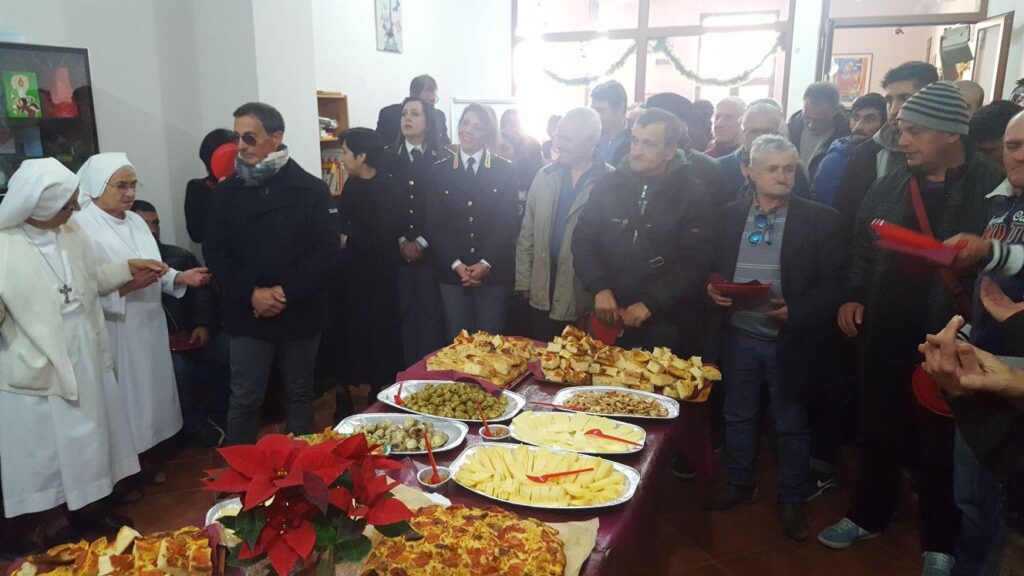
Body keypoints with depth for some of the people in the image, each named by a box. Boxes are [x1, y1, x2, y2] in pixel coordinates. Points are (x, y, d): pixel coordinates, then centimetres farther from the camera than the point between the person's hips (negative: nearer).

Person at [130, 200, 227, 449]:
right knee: (179, 366, -33)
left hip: (189, 336, 4)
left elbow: (203, 291, 12)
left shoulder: (181, 256, 18)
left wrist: (203, 325, -5)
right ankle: (195, 425, -10)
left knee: (229, 353, -21)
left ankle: (217, 408, 3)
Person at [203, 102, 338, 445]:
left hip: (301, 312, 0)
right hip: (247, 314, 1)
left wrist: (287, 292, -16)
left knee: (300, 393, 13)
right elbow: (215, 252, 1)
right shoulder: (227, 192, 5)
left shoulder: (311, 189, -2)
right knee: (244, 400, 4)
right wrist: (251, 293, -13)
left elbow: (327, 249, -7)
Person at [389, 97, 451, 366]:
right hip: (396, 252, 2)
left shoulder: (444, 159, 2)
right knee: (402, 314, 3)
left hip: (431, 252, -1)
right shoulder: (387, 158, 8)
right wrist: (400, 242, -5)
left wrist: (421, 243, -8)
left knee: (431, 314, 2)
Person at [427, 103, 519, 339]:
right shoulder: (439, 171, 6)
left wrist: (485, 263, -14)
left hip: (493, 271, -1)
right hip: (452, 272, 1)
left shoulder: (505, 170, 2)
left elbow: (508, 222, -4)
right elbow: (435, 224, 1)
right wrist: (456, 264, -11)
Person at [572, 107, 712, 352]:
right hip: (608, 317, 3)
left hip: (664, 322, -2)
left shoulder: (693, 195, -5)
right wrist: (599, 288, -11)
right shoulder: (608, 185, 3)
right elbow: (583, 240, 3)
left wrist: (650, 303, -17)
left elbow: (695, 261, -10)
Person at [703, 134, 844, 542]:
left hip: (790, 340, -3)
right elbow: (713, 268, 10)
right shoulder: (728, 217, 3)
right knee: (738, 416, 17)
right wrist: (712, 288, -12)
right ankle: (739, 485, 36)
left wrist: (796, 309, -22)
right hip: (739, 336, 3)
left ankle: (791, 500, 29)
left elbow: (833, 281, -9)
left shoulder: (818, 219, -6)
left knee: (792, 424, 11)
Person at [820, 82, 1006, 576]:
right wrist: (855, 296, 1)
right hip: (886, 338, 4)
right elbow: (862, 251, 12)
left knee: (943, 447, 12)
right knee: (879, 433, 17)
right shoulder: (888, 187, 5)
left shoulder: (993, 188, -8)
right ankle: (868, 515, 37)